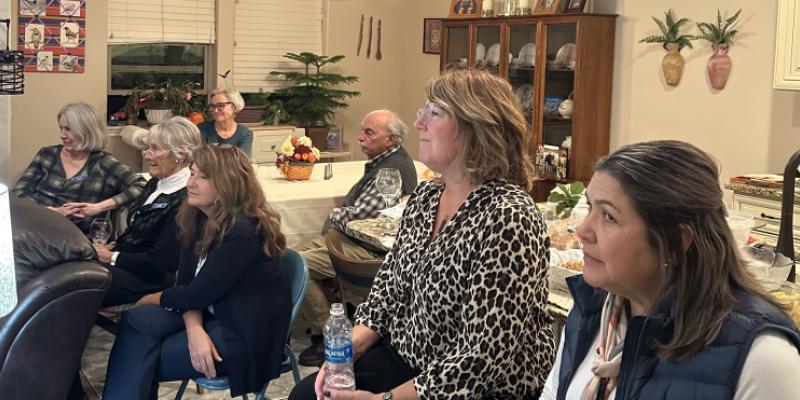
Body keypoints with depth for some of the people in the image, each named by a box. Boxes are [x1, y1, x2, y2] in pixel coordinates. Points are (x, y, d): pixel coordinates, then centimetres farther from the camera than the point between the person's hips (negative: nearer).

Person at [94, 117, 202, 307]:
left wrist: (112, 257, -13)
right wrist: (112, 248, 0)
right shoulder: (155, 184, 10)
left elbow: (158, 262, -21)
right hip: (129, 263, 9)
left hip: (152, 280, -9)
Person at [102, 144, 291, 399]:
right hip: (212, 313, 8)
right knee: (137, 320, -15)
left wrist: (154, 299, -1)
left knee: (143, 363, -16)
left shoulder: (243, 232, -24)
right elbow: (187, 283, -1)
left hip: (246, 333, -8)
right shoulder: (197, 218, 3)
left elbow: (201, 292, -20)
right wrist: (194, 328, -21)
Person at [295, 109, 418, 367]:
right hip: (351, 237, 11)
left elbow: (356, 216, -24)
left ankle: (327, 338, -9)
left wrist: (334, 215, -3)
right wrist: (339, 216, 4)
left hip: (367, 248, -11)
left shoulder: (393, 169, -21)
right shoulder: (382, 161, 13)